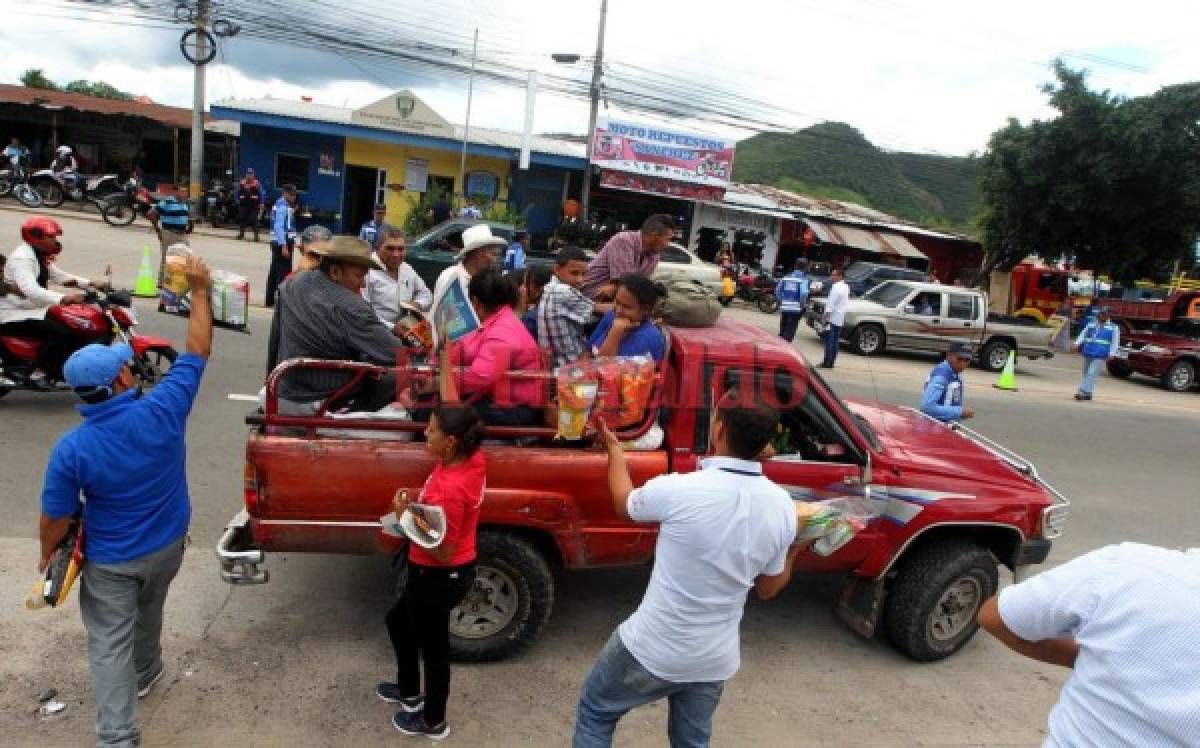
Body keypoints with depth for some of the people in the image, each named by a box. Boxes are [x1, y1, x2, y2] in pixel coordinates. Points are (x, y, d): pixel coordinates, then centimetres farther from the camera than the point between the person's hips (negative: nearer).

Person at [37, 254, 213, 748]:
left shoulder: (71, 448, -24)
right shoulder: (163, 409, -24)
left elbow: (56, 518, -13)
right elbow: (197, 351, -13)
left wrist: (47, 557, 8)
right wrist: (199, 289, -7)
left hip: (110, 562, -3)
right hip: (167, 545, 3)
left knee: (109, 646, 8)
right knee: (147, 614, 30)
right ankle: (145, 673, 55)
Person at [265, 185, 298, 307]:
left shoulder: (286, 205, 15)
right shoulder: (282, 206, -15)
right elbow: (279, 227, -22)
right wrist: (284, 246, -25)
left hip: (278, 243, 10)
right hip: (283, 243, -10)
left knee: (274, 272, 14)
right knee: (284, 273, -8)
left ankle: (270, 300, 22)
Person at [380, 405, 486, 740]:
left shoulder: (449, 491, -35)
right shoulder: (472, 459, -12)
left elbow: (442, 553, -27)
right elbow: (455, 417, 9)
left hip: (438, 578, -9)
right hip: (452, 571, 9)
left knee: (433, 648, 15)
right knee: (398, 621, 31)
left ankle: (433, 722, 41)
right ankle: (409, 691, 53)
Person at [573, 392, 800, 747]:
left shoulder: (677, 490, -24)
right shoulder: (783, 505, -11)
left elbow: (623, 504, 0)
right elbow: (768, 589, 3)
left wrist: (613, 446, 15)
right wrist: (793, 550, 18)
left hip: (652, 651, -4)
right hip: (715, 661, 4)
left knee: (594, 713, 23)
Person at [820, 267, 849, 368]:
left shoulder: (836, 287, -15)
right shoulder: (846, 287, 15)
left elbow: (831, 304, -19)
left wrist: (826, 317, -18)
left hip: (832, 318, -9)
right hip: (840, 319, 9)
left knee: (830, 341, -6)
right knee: (835, 341, 10)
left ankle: (827, 362, -5)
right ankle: (831, 362, 14)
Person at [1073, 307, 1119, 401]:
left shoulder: (1113, 328, 4)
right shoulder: (1090, 325, 13)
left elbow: (1115, 342, 0)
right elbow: (1082, 335, 11)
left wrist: (1111, 354, -9)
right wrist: (1077, 344, -6)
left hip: (1100, 356, -5)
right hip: (1088, 354, 5)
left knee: (1091, 374, -16)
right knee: (1086, 374, 9)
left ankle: (1083, 392, -24)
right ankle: (1088, 394, 20)